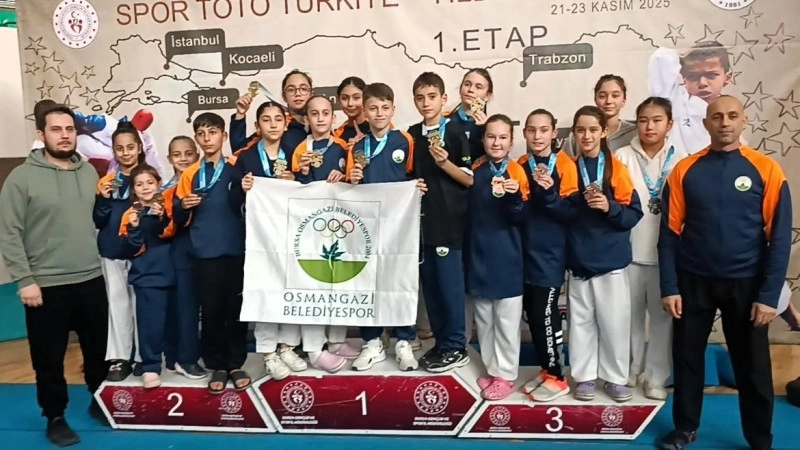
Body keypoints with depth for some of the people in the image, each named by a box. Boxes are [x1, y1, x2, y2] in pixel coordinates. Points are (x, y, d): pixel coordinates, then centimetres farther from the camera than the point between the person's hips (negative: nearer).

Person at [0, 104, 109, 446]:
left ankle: (100, 402, 36)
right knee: (49, 358, 8)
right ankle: (55, 418, 27)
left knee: (98, 349, 16)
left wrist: (99, 263, 9)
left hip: (91, 280, 4)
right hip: (46, 286, -4)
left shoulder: (89, 173, 6)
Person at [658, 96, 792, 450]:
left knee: (753, 367, 10)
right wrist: (669, 287, -6)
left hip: (745, 284, -1)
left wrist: (769, 295, -9)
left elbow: (779, 237, -5)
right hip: (693, 281, 1)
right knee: (687, 357, 11)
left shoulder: (766, 170, -4)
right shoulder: (685, 170, -1)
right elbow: (670, 232, -1)